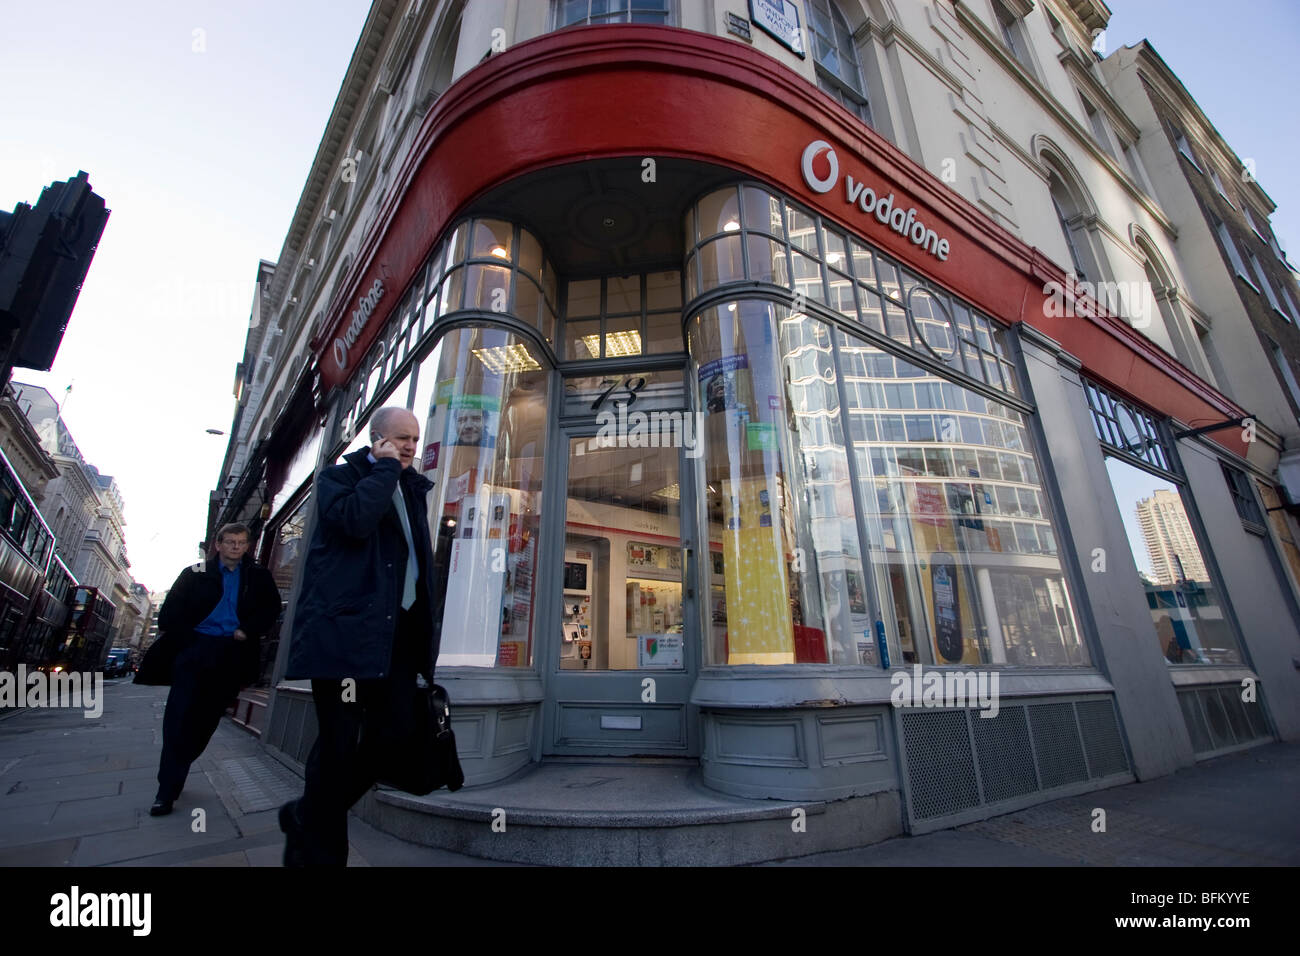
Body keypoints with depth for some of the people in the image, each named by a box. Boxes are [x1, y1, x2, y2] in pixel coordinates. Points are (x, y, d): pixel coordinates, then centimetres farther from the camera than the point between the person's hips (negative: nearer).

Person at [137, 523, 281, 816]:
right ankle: (167, 789, 2)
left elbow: (271, 607, 4)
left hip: (231, 654, 1)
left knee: (206, 718, 5)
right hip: (195, 648, 0)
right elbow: (172, 609, 4)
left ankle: (172, 777, 25)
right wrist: (181, 637, -9)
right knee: (178, 716, -5)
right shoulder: (196, 574, 9)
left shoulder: (258, 577, 9)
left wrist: (248, 630, -9)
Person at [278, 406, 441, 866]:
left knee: (390, 737, 7)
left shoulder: (413, 487, 19)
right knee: (339, 741, -1)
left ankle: (308, 819, 29)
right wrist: (385, 467, -8)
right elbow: (355, 519, -21)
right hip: (345, 626, -6)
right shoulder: (338, 475, 2)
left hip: (400, 626, 6)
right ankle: (321, 850, 18)